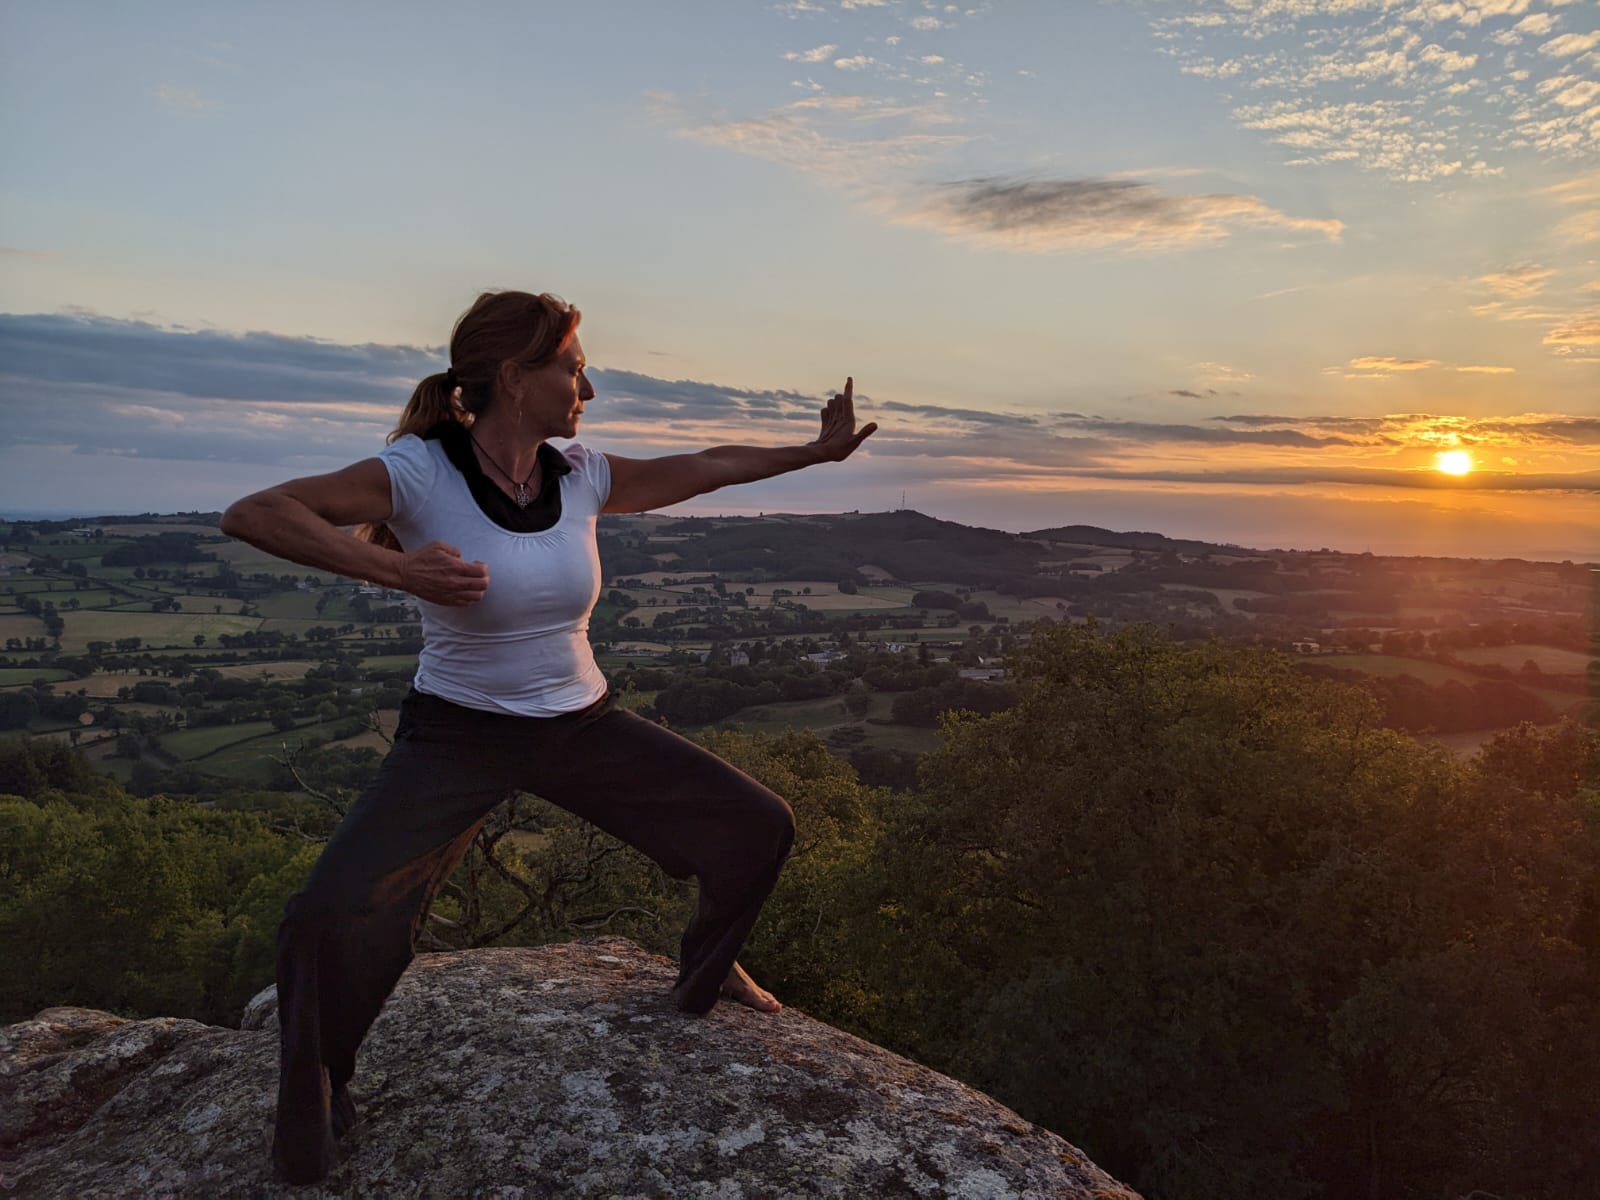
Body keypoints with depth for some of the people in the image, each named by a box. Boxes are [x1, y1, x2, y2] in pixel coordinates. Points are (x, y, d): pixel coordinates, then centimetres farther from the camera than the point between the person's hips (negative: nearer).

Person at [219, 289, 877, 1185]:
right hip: (457, 736, -4)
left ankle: (707, 968, 34)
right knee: (332, 920, -25)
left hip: (582, 727, 5)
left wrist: (818, 450, 15)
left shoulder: (583, 478, -3)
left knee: (760, 829, 2)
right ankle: (313, 1123, 7)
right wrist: (396, 567, -37)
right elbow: (251, 514, -25)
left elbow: (704, 469, 10)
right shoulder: (420, 472, -17)